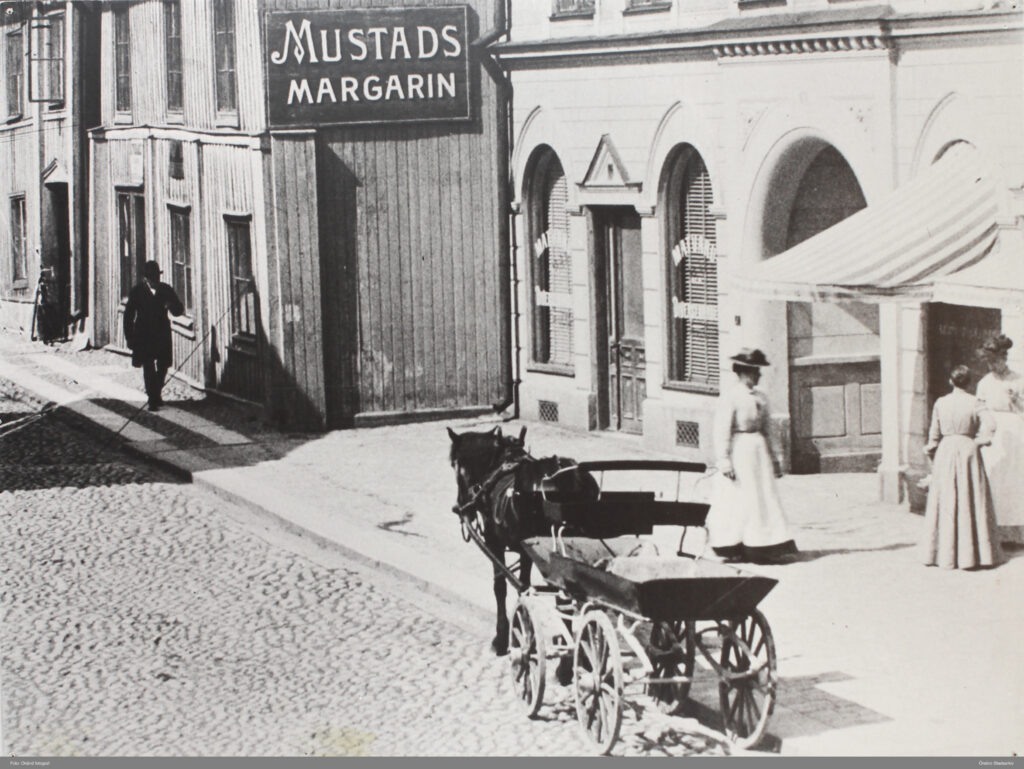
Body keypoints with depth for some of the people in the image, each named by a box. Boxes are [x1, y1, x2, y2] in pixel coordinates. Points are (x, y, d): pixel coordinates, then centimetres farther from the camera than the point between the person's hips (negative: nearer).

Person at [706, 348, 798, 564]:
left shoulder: (761, 398, 13)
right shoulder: (730, 397, -8)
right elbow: (722, 431, -11)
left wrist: (773, 459, 19)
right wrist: (724, 461, -17)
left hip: (759, 450, 7)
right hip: (739, 451, -7)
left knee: (764, 499, 4)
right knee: (738, 500, -5)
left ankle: (759, 549, 8)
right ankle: (736, 550, 1)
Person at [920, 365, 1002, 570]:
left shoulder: (941, 403, -1)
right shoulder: (974, 403, -6)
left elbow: (934, 435, 3)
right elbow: (986, 434, -10)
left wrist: (931, 453, 15)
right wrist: (974, 441, 6)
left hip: (946, 452, 2)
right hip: (969, 451, -2)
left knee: (945, 502, 6)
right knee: (972, 502, 4)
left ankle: (944, 553, 7)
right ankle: (971, 552, 4)